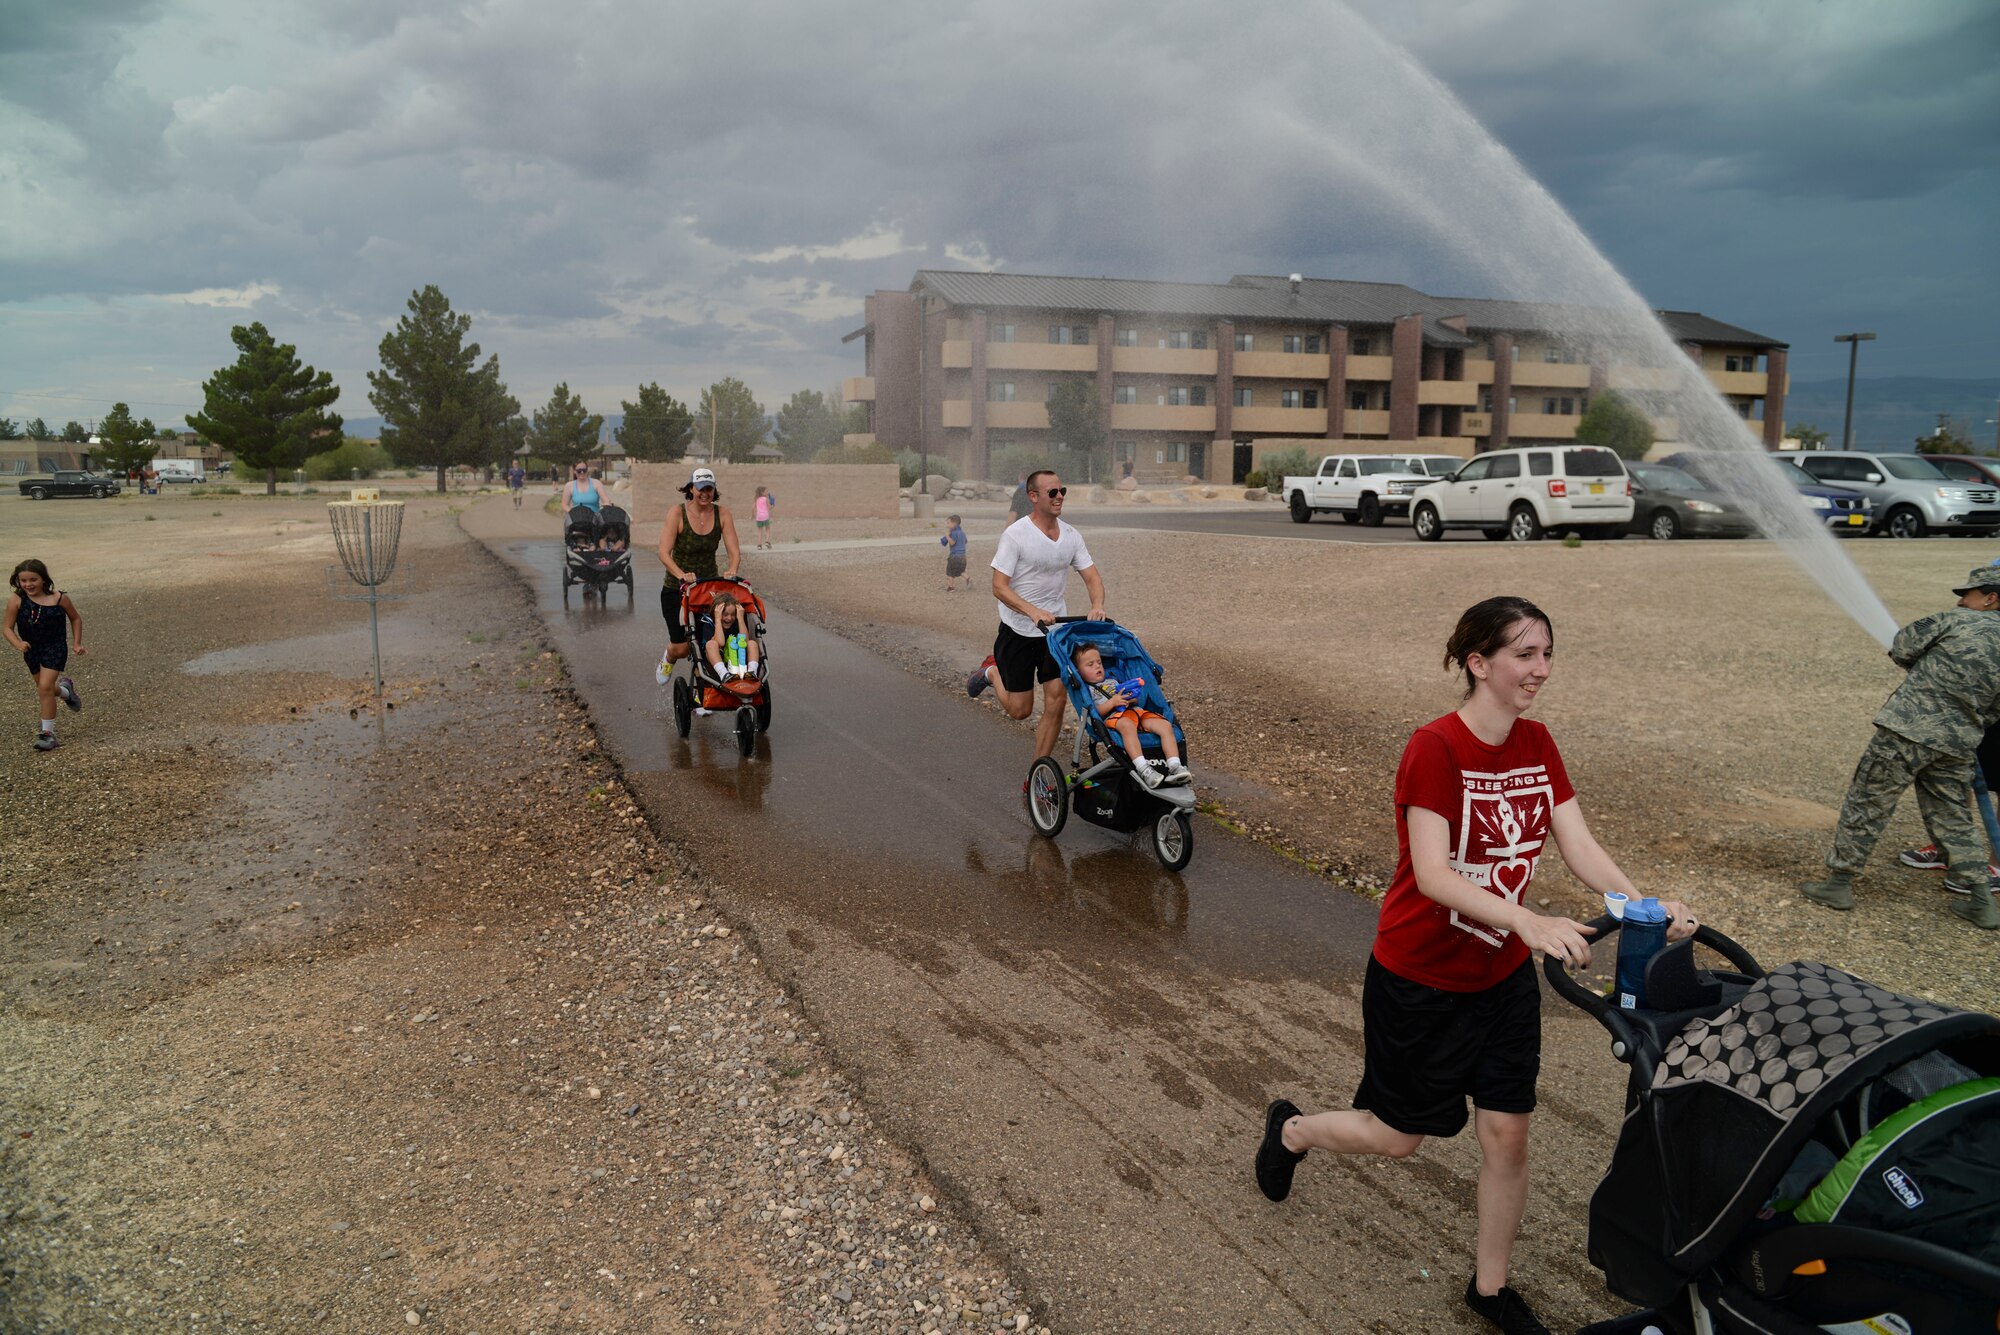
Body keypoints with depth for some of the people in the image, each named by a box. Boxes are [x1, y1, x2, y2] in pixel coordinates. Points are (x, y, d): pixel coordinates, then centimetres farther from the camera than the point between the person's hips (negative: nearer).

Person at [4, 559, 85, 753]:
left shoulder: (59, 599, -13)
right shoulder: (16, 600, -12)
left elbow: (75, 618, 5)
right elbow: (7, 627, -9)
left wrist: (77, 643, 2)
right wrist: (18, 644, -27)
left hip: (55, 647, -4)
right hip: (31, 650, 4)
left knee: (45, 687, -15)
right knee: (44, 688, 19)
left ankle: (48, 732, -5)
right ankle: (65, 690, 56)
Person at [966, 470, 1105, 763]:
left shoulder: (1071, 536, 2)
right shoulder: (1015, 535, -15)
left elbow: (1092, 576, 2)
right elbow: (999, 587, -17)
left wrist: (1097, 606, -20)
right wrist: (1034, 611, -32)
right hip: (1018, 631, -4)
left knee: (1056, 702, -4)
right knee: (1020, 709, 4)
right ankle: (992, 672, 36)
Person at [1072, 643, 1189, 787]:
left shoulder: (1113, 682, 37)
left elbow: (1136, 701, 29)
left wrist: (1133, 699, 4)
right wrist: (1112, 702, -12)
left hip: (1136, 710, 7)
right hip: (1114, 716, -7)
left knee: (1166, 725, -19)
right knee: (1127, 725, -44)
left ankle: (1174, 767, -27)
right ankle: (1143, 769, -52)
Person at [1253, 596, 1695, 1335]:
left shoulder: (1537, 744, -2)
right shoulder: (1435, 748, -25)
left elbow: (1581, 848, -8)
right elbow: (1431, 874, -32)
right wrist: (1528, 921, -45)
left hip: (1503, 975, 6)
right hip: (1421, 979, -6)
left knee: (1507, 1135, 10)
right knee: (1399, 1135, 12)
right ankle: (1290, 1129, 42)